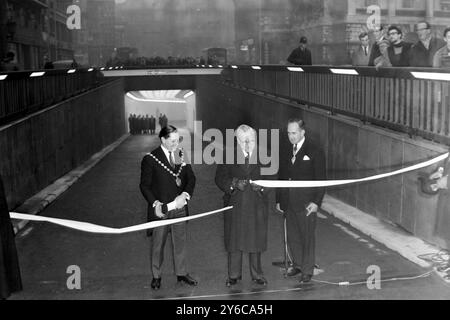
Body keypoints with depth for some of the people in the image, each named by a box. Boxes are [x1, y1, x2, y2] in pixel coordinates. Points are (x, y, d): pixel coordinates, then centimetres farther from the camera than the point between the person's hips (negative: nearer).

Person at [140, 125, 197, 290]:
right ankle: (156, 276, 23)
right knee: (158, 244, 9)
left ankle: (182, 273, 27)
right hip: (161, 209, -4)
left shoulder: (181, 155, 4)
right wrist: (155, 203, -19)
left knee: (180, 241, 13)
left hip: (179, 207, 4)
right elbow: (144, 185, -7)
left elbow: (191, 178, 6)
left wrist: (185, 195, -12)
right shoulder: (150, 159, -8)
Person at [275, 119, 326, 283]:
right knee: (292, 235, 13)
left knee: (308, 236, 4)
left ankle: (307, 270, 16)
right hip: (289, 202, 5)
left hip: (306, 202, -5)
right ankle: (297, 264, 30)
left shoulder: (314, 151, -7)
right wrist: (279, 200, 12)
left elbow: (321, 179, -8)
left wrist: (316, 202, -15)